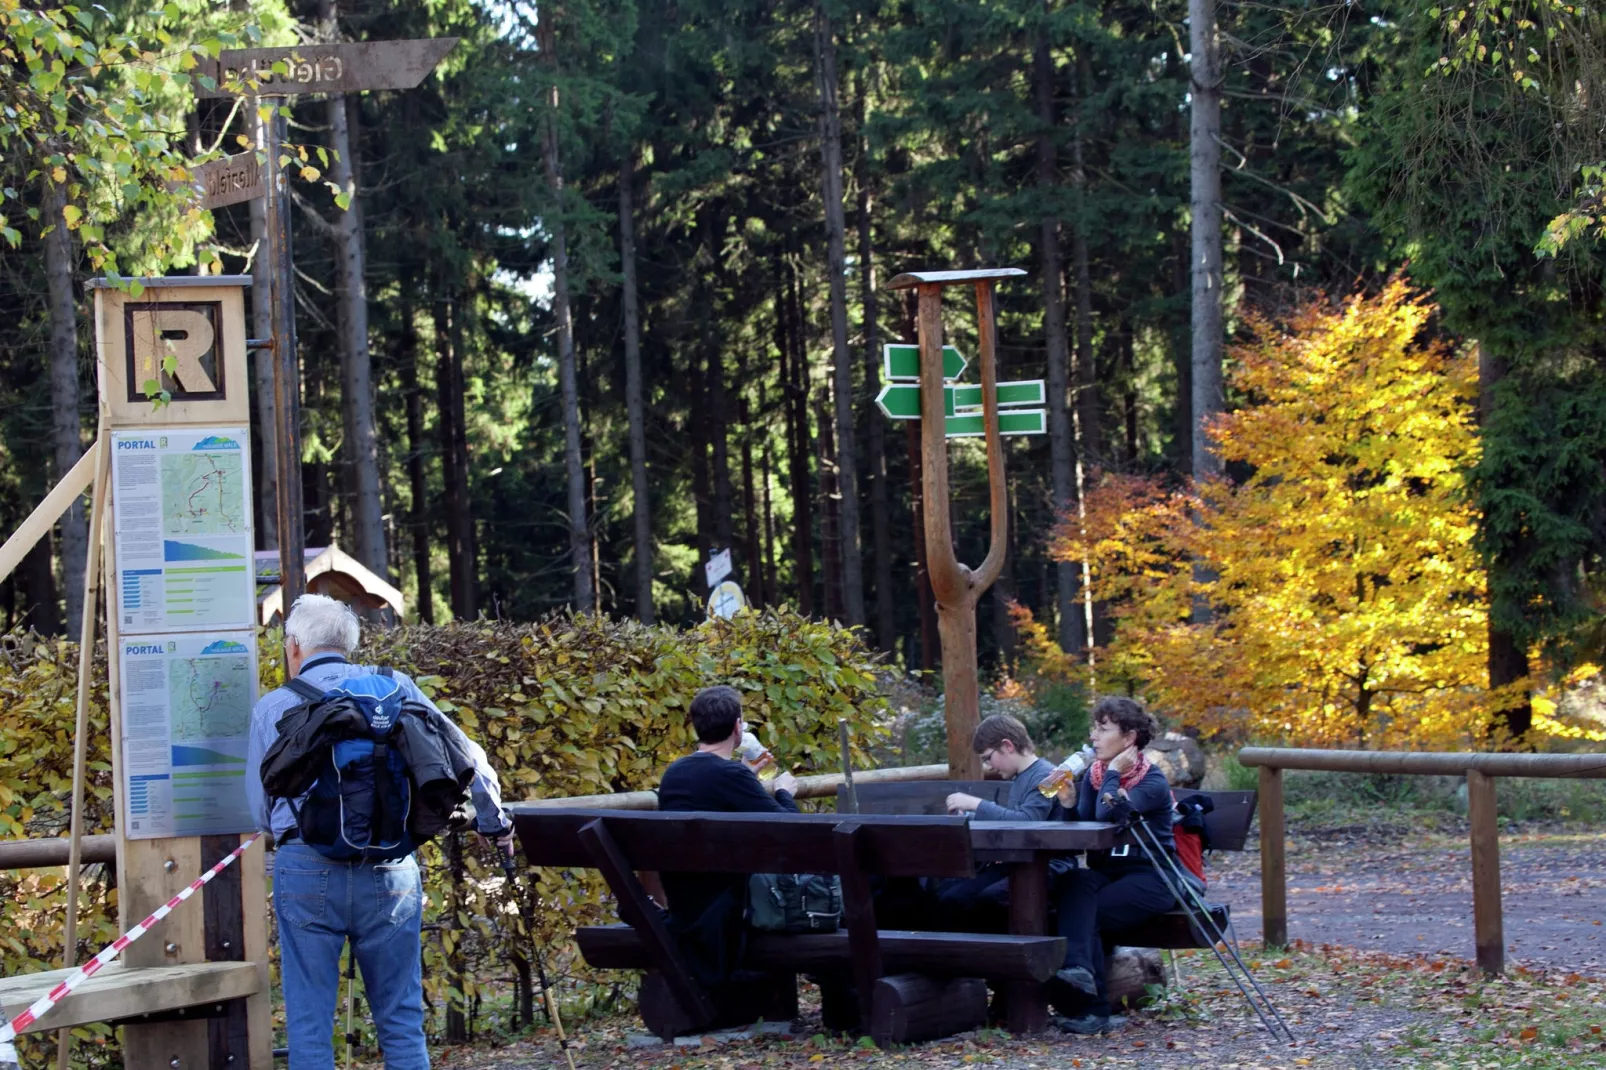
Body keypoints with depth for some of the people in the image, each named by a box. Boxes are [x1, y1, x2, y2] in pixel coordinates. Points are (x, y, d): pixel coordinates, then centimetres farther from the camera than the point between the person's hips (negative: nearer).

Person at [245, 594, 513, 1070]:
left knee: (309, 1027, 5)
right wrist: (494, 822, 25)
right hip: (390, 871, 1)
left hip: (306, 870, -1)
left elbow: (260, 808, 10)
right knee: (402, 1022, 10)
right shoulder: (394, 687, 8)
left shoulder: (273, 707, 6)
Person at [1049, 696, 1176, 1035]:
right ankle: (1077, 968, -49)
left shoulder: (1153, 782, -8)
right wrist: (1069, 804, -13)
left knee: (1084, 913, -28)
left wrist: (1113, 773, -13)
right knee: (1076, 883, -31)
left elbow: (1107, 816, -26)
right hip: (1104, 874, 5)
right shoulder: (1092, 775, 11)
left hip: (1149, 878, -5)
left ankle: (1092, 1008, -26)